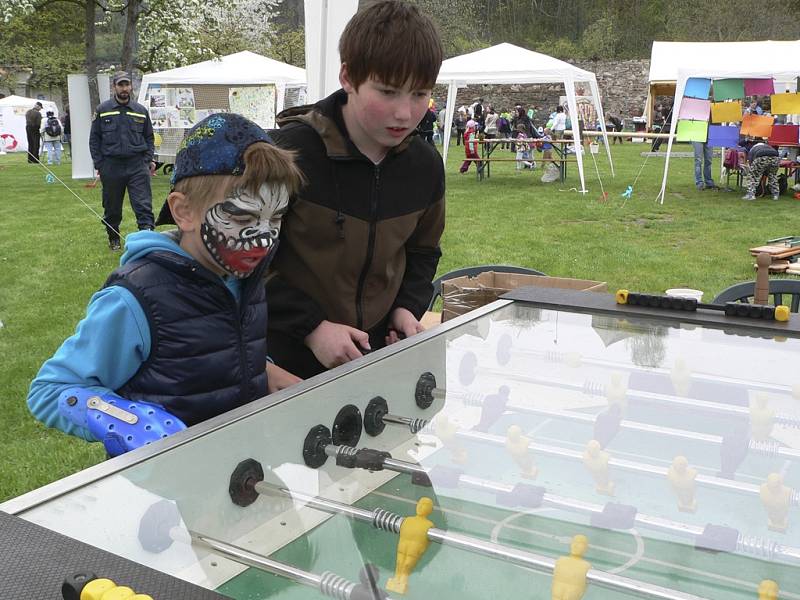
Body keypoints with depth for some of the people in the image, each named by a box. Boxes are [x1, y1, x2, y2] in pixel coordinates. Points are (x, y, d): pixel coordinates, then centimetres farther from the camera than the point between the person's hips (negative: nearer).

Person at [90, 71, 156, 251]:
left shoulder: (141, 111, 9)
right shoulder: (102, 110, 5)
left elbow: (149, 137, 16)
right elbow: (94, 139, 7)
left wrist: (149, 160, 3)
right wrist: (98, 164, 0)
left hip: (138, 166, 0)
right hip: (111, 167, 0)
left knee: (144, 205, -10)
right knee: (112, 207, 11)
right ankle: (113, 238, 28)